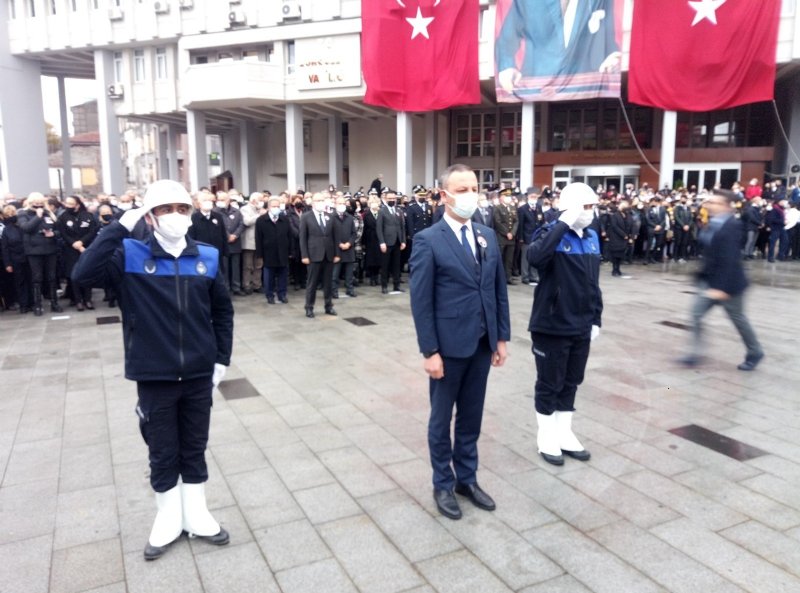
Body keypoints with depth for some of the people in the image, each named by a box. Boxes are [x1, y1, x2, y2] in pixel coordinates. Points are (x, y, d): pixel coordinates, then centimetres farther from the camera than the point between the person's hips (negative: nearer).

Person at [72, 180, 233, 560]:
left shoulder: (208, 257, -1)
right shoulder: (131, 256, -7)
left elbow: (222, 312, 7)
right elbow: (83, 274, -24)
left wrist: (221, 358, 4)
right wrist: (119, 227, -25)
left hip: (199, 375, 2)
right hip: (154, 378, -2)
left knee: (194, 450, 16)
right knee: (162, 453, 13)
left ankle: (196, 515, 34)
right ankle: (168, 519, 34)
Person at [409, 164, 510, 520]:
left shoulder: (488, 236, 7)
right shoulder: (429, 240, -11)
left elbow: (499, 291, 10)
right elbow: (420, 302, -13)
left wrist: (501, 337, 7)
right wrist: (430, 351, -15)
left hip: (482, 344, 5)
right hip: (449, 347, -5)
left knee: (471, 417, 17)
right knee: (442, 419, 11)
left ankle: (467, 478, 33)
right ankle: (443, 485, 28)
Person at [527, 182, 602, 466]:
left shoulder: (592, 237, 8)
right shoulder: (551, 233, -12)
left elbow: (593, 282, 14)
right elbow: (534, 256, -36)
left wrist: (596, 319, 13)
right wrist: (563, 223, -30)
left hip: (581, 326, 6)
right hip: (552, 326, -6)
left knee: (571, 383, 17)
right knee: (549, 384, 7)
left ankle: (564, 433, 32)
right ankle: (546, 436, 24)